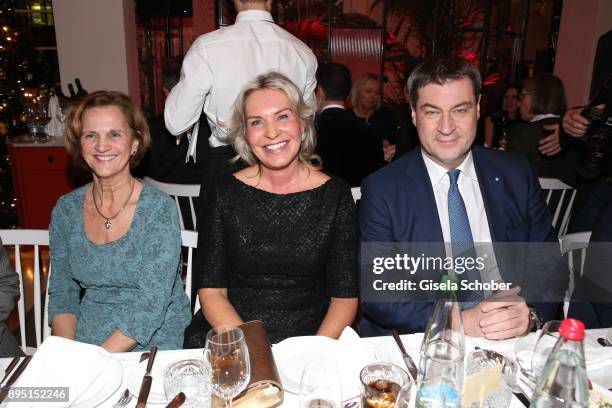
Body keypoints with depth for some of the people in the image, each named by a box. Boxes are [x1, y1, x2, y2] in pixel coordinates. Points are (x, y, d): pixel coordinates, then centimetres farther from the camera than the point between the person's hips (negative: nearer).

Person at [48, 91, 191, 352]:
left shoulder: (159, 209, -13)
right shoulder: (66, 210, 2)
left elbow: (151, 306, -16)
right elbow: (61, 294, 7)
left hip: (154, 344, -3)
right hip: (85, 345, 4)